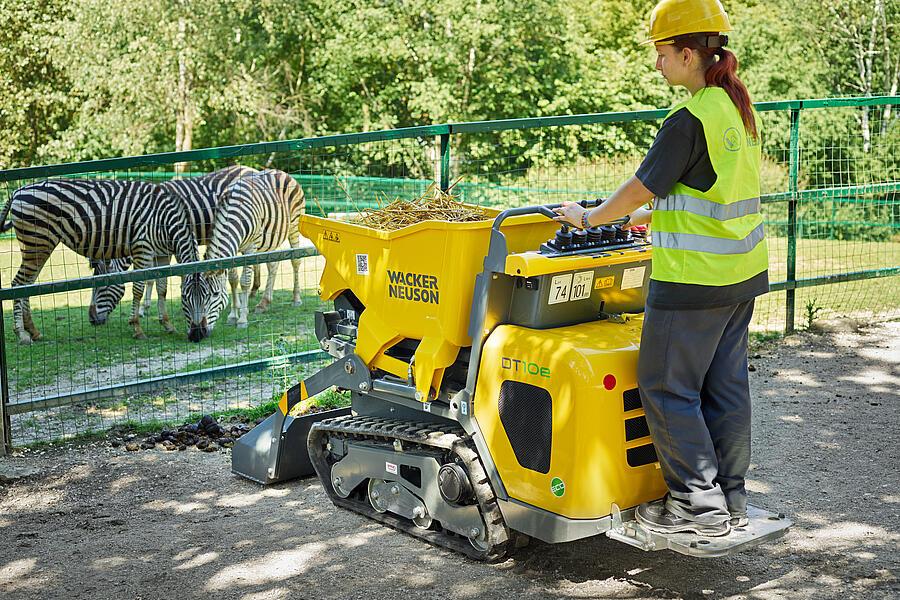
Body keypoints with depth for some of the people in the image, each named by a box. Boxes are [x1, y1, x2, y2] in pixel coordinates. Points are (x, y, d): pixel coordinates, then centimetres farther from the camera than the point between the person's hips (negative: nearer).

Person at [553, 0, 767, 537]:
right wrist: (654, 215, 24)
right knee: (725, 383, 14)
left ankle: (699, 504, 5)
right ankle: (731, 499, 22)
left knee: (667, 387, 1)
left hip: (694, 279, -9)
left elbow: (641, 188, -12)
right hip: (743, 271, 9)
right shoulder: (739, 109, 10)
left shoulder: (689, 120, -18)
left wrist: (588, 218, 2)